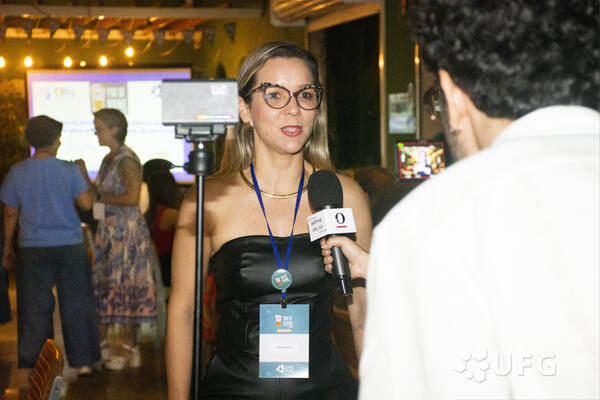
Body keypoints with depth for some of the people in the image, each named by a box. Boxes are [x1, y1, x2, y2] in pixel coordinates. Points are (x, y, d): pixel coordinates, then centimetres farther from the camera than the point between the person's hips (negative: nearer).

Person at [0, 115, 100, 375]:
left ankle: (31, 365, 9)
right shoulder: (69, 170, -7)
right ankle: (82, 362, 13)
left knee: (35, 307, 7)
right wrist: (83, 177, 10)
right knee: (76, 304, 9)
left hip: (33, 249, 1)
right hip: (70, 246, -1)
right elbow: (87, 203, -7)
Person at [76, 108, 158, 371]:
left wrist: (101, 197, -12)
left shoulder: (127, 160, -14)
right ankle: (102, 344, 20)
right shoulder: (108, 159, 14)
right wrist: (85, 177, 7)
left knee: (125, 287, -4)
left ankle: (130, 347, 4)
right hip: (107, 230, 9)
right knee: (102, 284, 11)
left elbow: (132, 197, -22)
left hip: (127, 230, -9)